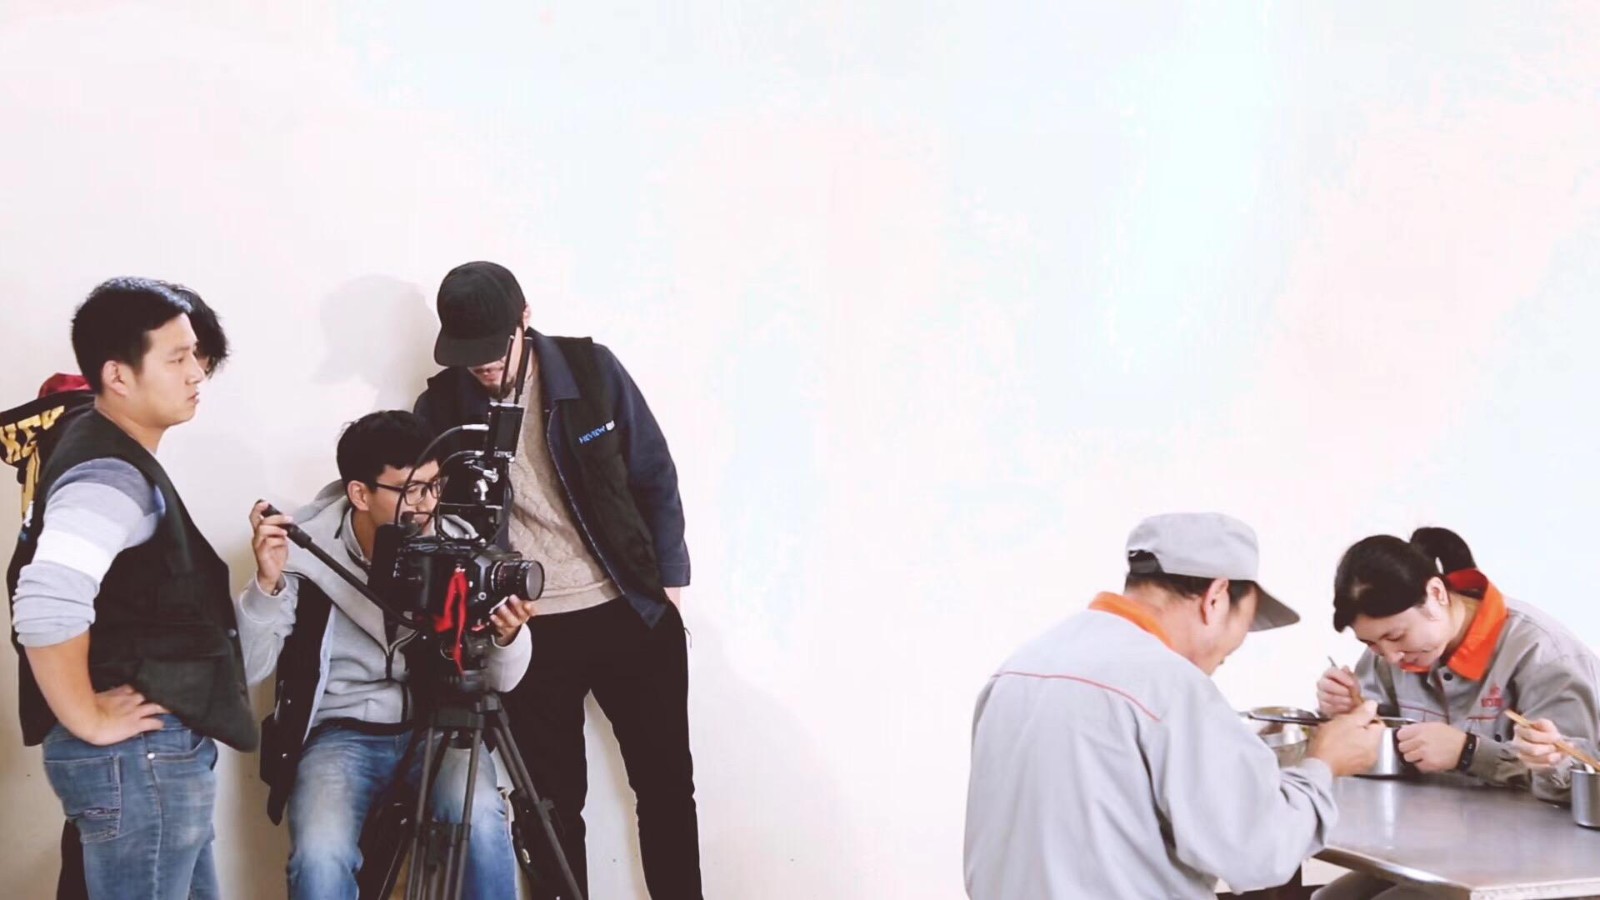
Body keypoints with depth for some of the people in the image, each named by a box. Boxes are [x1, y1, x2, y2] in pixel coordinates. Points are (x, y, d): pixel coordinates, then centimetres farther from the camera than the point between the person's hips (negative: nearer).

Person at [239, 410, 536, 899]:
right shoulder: (306, 549, -10)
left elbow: (500, 681, -1)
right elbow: (247, 670, -10)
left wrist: (508, 637, -24)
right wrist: (268, 583, -26)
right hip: (341, 733, -1)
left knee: (482, 822, -29)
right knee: (320, 858, -29)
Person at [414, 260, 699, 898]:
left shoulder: (591, 370, -5)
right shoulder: (441, 408, -5)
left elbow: (654, 477, 3)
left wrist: (668, 579, 1)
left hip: (630, 610, 1)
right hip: (527, 631, 0)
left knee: (666, 785, 9)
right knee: (553, 803, 5)